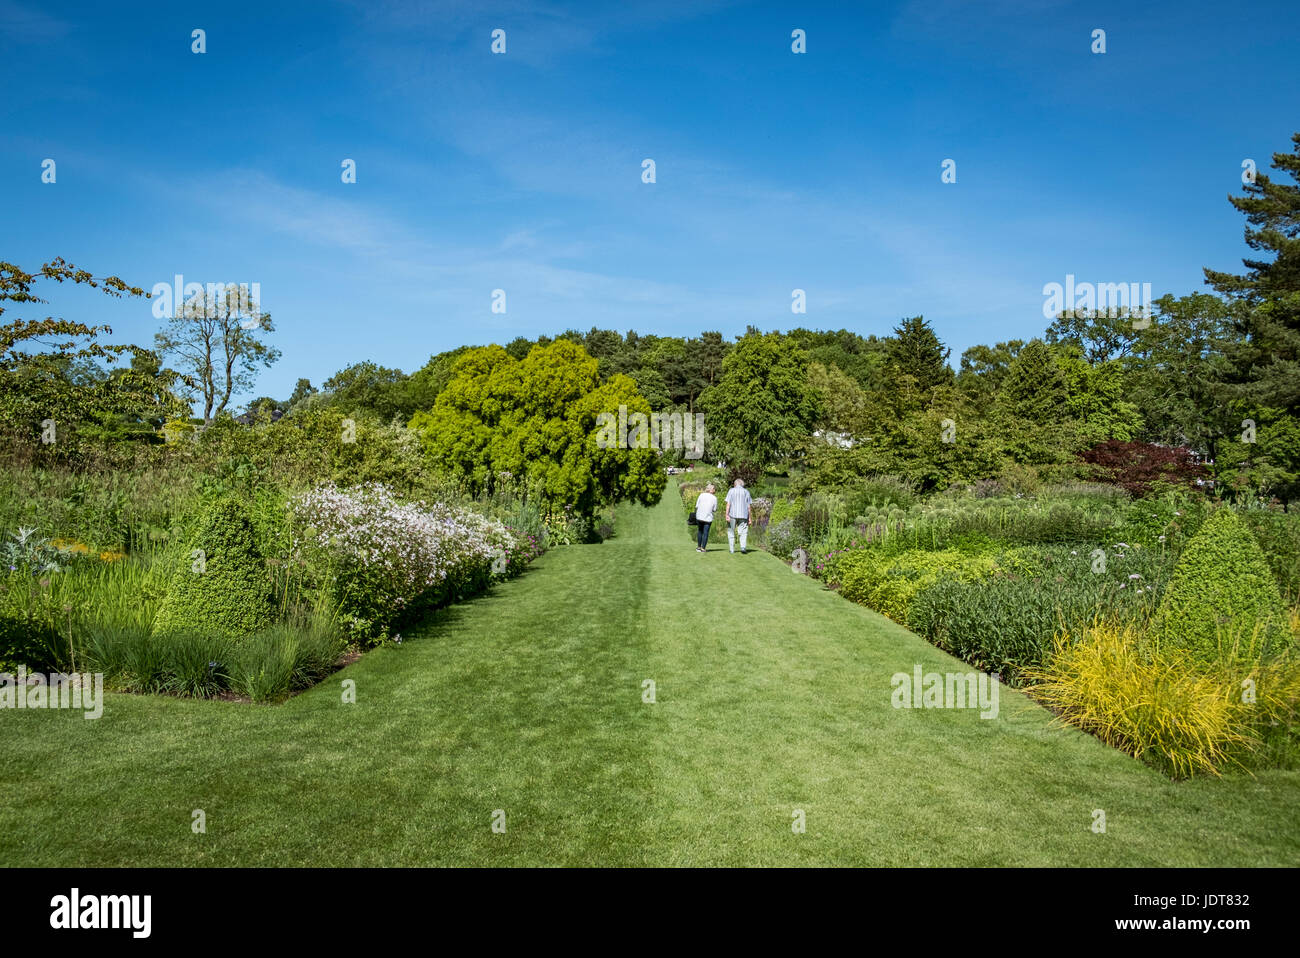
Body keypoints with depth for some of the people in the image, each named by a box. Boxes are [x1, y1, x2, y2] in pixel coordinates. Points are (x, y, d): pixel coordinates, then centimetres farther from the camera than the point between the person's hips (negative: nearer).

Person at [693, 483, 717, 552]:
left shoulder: (702, 495, -3)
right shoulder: (714, 498, -6)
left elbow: (696, 506, -1)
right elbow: (714, 509, -1)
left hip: (699, 516, 2)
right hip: (708, 518, -2)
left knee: (700, 531, 17)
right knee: (705, 532, 5)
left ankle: (698, 547, 20)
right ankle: (703, 548, 6)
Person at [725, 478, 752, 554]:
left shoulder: (731, 491, 4)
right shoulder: (746, 492, 8)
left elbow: (728, 504, -5)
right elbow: (748, 506, 6)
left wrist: (727, 515, -8)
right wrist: (749, 518, 9)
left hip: (732, 515, -1)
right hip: (743, 516, 1)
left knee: (731, 532, 10)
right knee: (743, 532, 2)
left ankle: (732, 550, 7)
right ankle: (743, 547, -19)